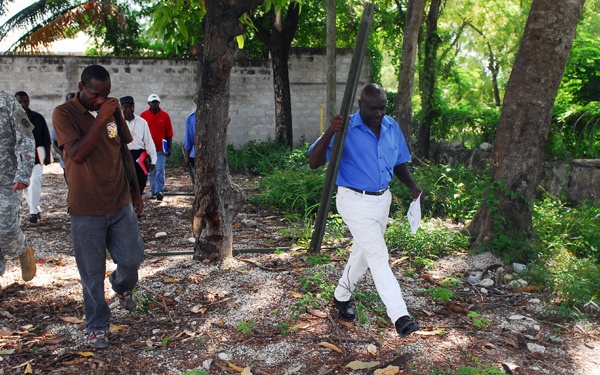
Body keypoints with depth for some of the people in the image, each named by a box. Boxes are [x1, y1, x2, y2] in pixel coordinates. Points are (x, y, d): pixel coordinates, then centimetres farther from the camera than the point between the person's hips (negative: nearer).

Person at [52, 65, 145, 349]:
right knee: (92, 273, 6)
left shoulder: (113, 111, 4)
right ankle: (97, 326, 25)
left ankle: (122, 285, 41)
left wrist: (137, 192, 13)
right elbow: (77, 154, -24)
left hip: (121, 204, 4)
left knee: (132, 258, 7)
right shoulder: (64, 114, -10)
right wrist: (100, 119, -25)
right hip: (86, 210, -3)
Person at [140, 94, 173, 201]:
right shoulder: (143, 115, 3)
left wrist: (169, 148, 0)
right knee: (151, 171, 10)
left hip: (161, 148, -2)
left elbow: (169, 134, 3)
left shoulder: (165, 116, 1)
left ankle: (159, 191, -5)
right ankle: (153, 191, 21)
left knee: (160, 170, -8)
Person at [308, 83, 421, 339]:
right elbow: (314, 163, -22)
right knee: (379, 257, -13)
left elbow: (399, 163, 14)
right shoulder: (345, 129, -16)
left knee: (363, 253, 19)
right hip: (355, 201, -7)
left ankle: (341, 296, 40)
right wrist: (329, 133, -37)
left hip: (382, 199, 7)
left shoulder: (392, 127, 2)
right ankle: (400, 317, -11)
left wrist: (412, 186, -4)